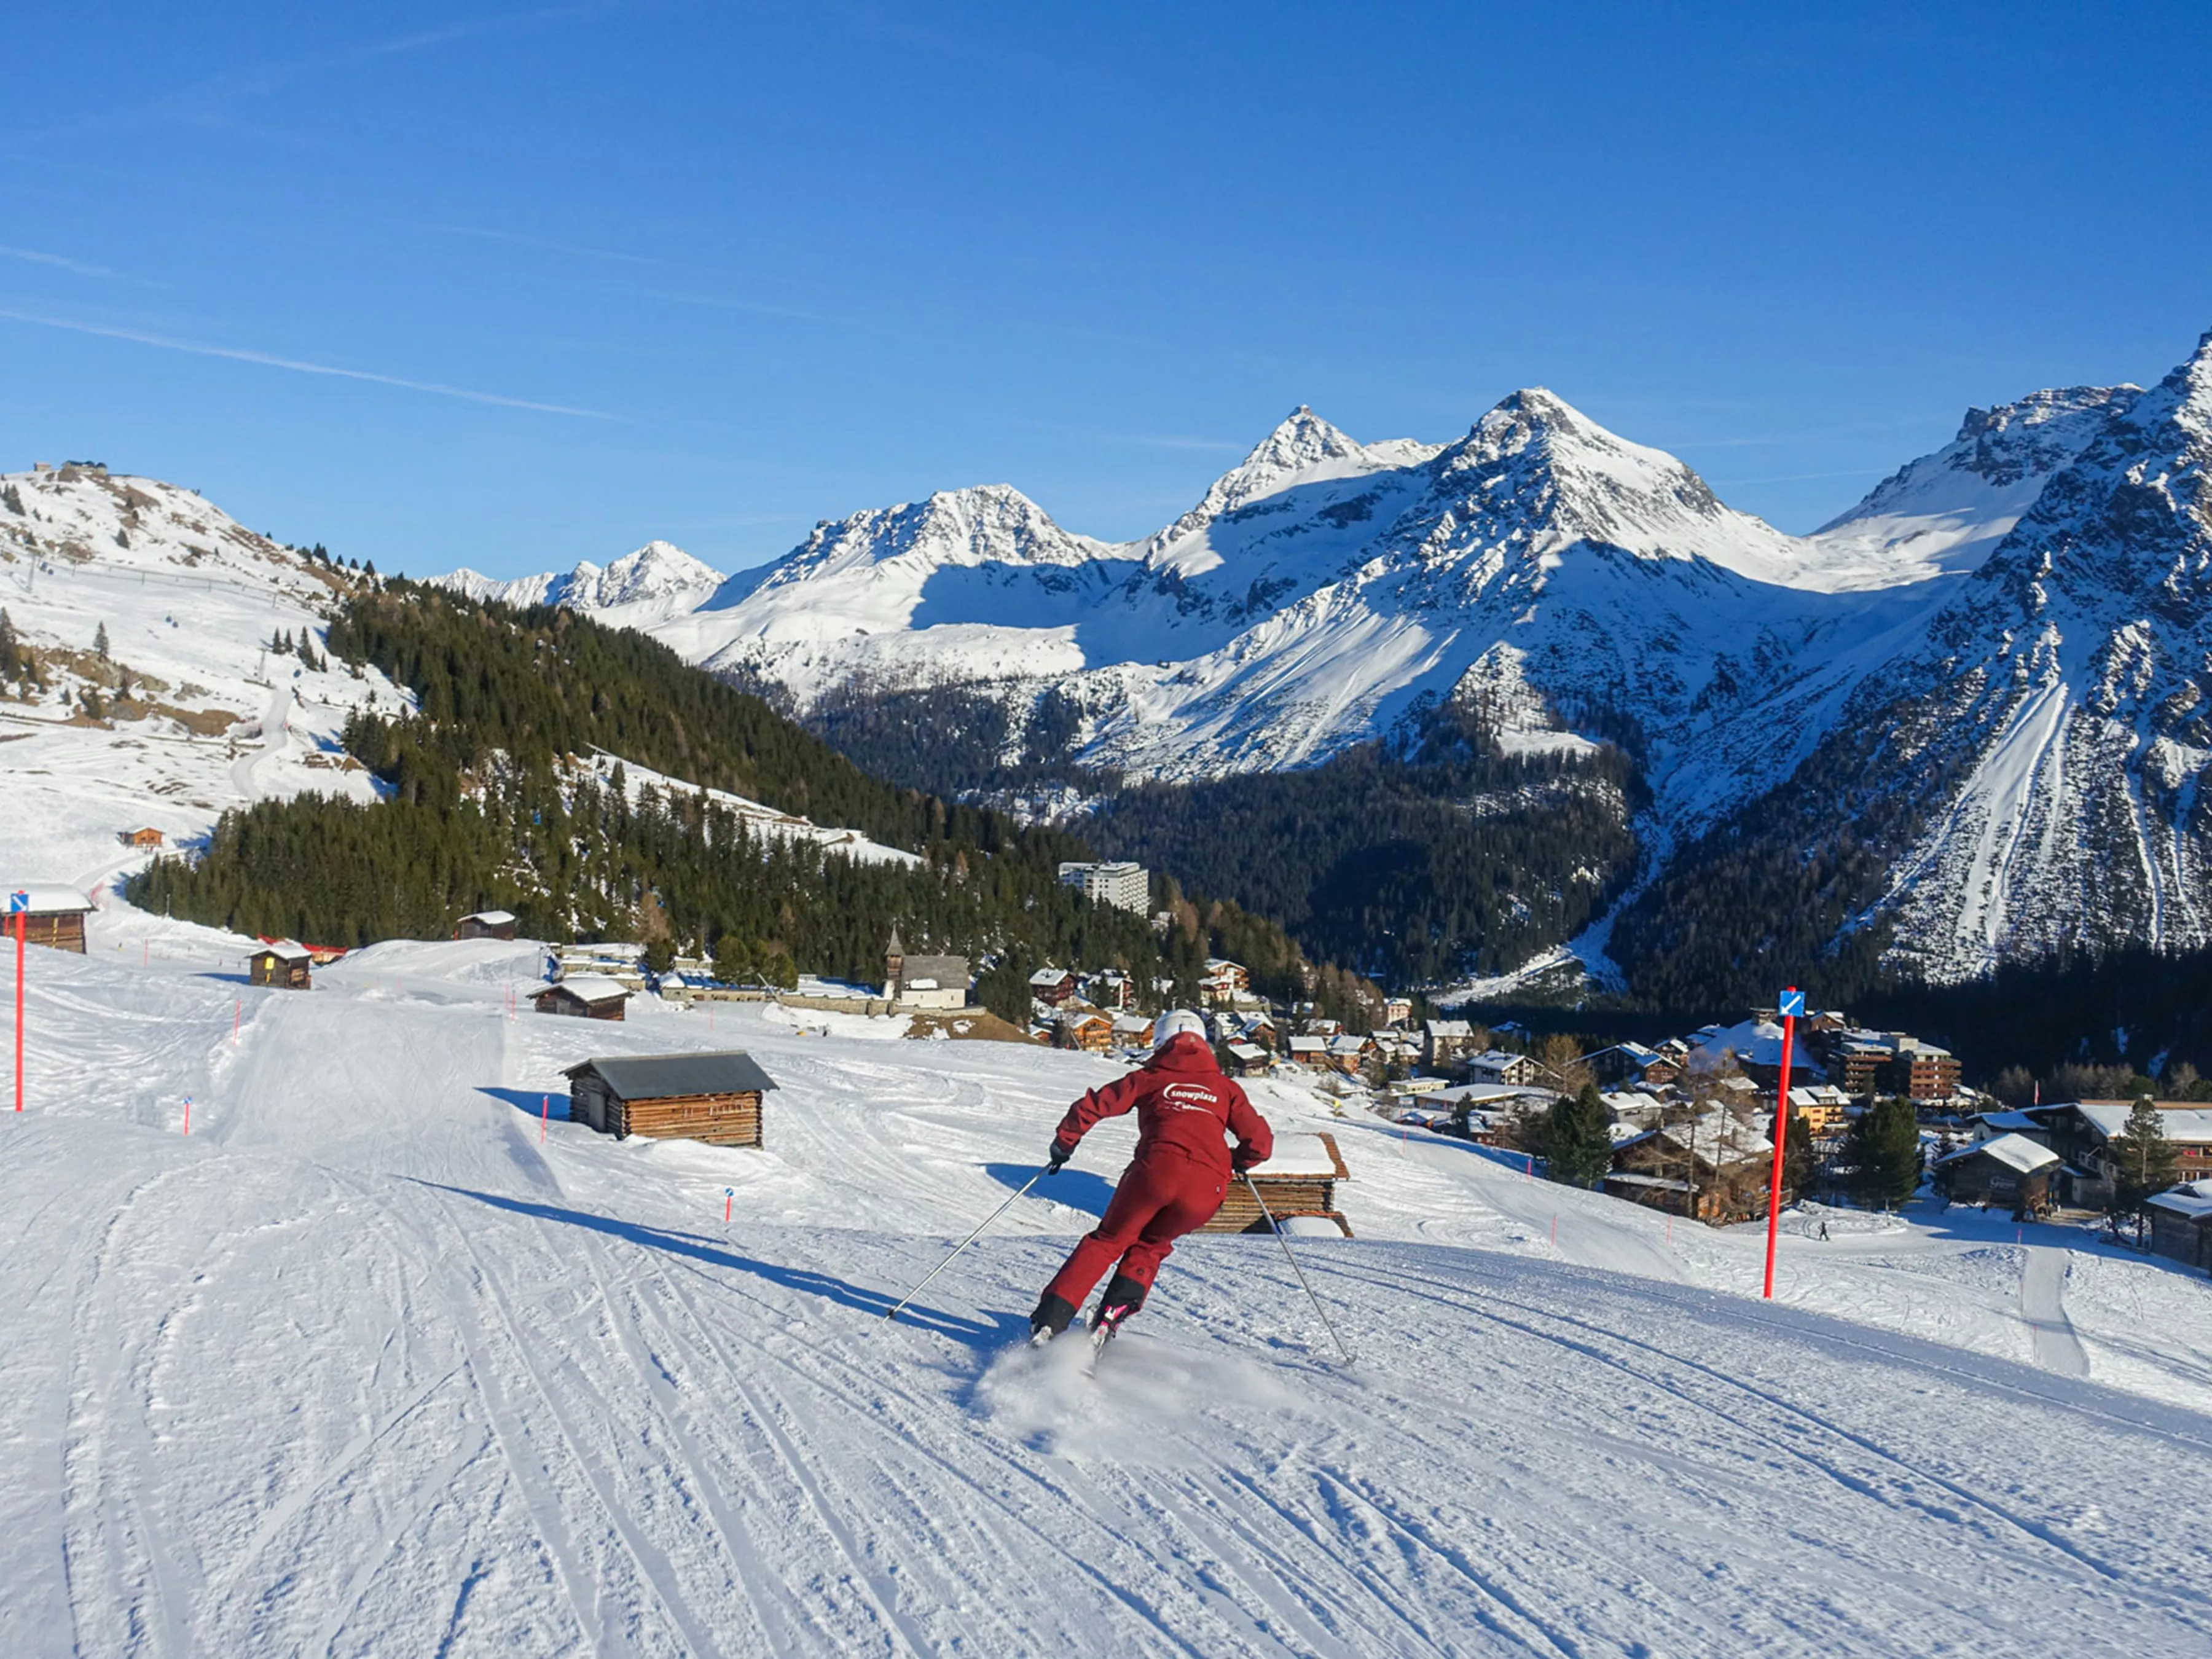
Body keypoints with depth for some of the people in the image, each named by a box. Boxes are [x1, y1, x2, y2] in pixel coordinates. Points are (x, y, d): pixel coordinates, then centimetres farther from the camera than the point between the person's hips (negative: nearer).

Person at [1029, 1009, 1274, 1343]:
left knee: (1107, 1242, 17)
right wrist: (1236, 1162, 37)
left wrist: (1064, 1143, 26)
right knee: (1150, 1247, 27)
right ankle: (1110, 1317, 9)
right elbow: (1260, 1141, 16)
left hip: (1158, 1169, -2)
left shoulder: (1150, 1078, 18)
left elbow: (1094, 1105, 11)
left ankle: (1050, 1321, 7)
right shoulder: (1226, 1088, 22)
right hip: (1207, 1187, 2)